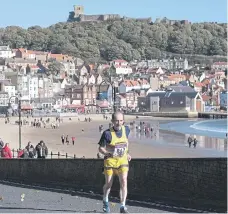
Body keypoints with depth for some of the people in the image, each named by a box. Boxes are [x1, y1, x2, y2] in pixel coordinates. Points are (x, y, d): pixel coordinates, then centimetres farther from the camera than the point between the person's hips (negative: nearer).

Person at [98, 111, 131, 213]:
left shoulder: (126, 130, -1)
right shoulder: (107, 133, -14)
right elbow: (101, 148, -8)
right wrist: (108, 153, -26)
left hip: (123, 160, 2)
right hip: (110, 160, -2)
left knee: (124, 182, -13)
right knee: (108, 184, 8)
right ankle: (105, 201, 38)